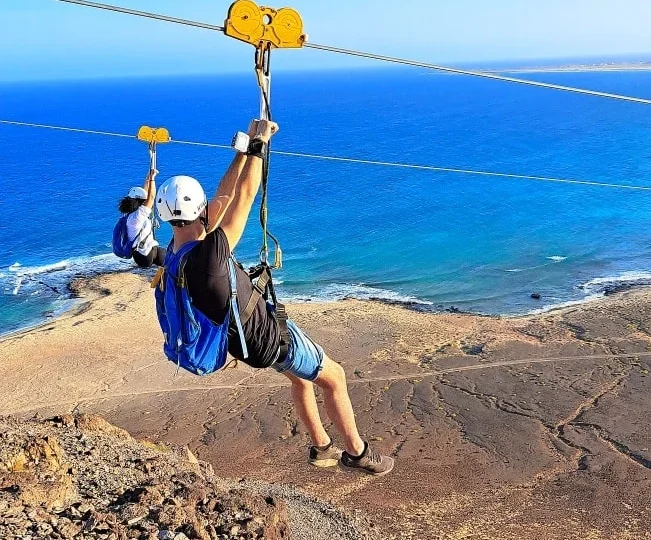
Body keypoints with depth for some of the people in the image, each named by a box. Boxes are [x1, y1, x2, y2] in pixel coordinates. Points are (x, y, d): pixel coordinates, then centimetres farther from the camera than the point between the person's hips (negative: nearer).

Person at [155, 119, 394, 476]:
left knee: (301, 375, 29)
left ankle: (321, 447, 43)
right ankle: (356, 452, 28)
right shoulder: (207, 255, -36)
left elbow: (224, 196, -4)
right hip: (268, 337, -9)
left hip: (244, 335, 9)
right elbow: (242, 199, -30)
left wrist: (247, 146, -3)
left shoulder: (175, 250, -10)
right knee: (333, 377, 12)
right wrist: (258, 146, -19)